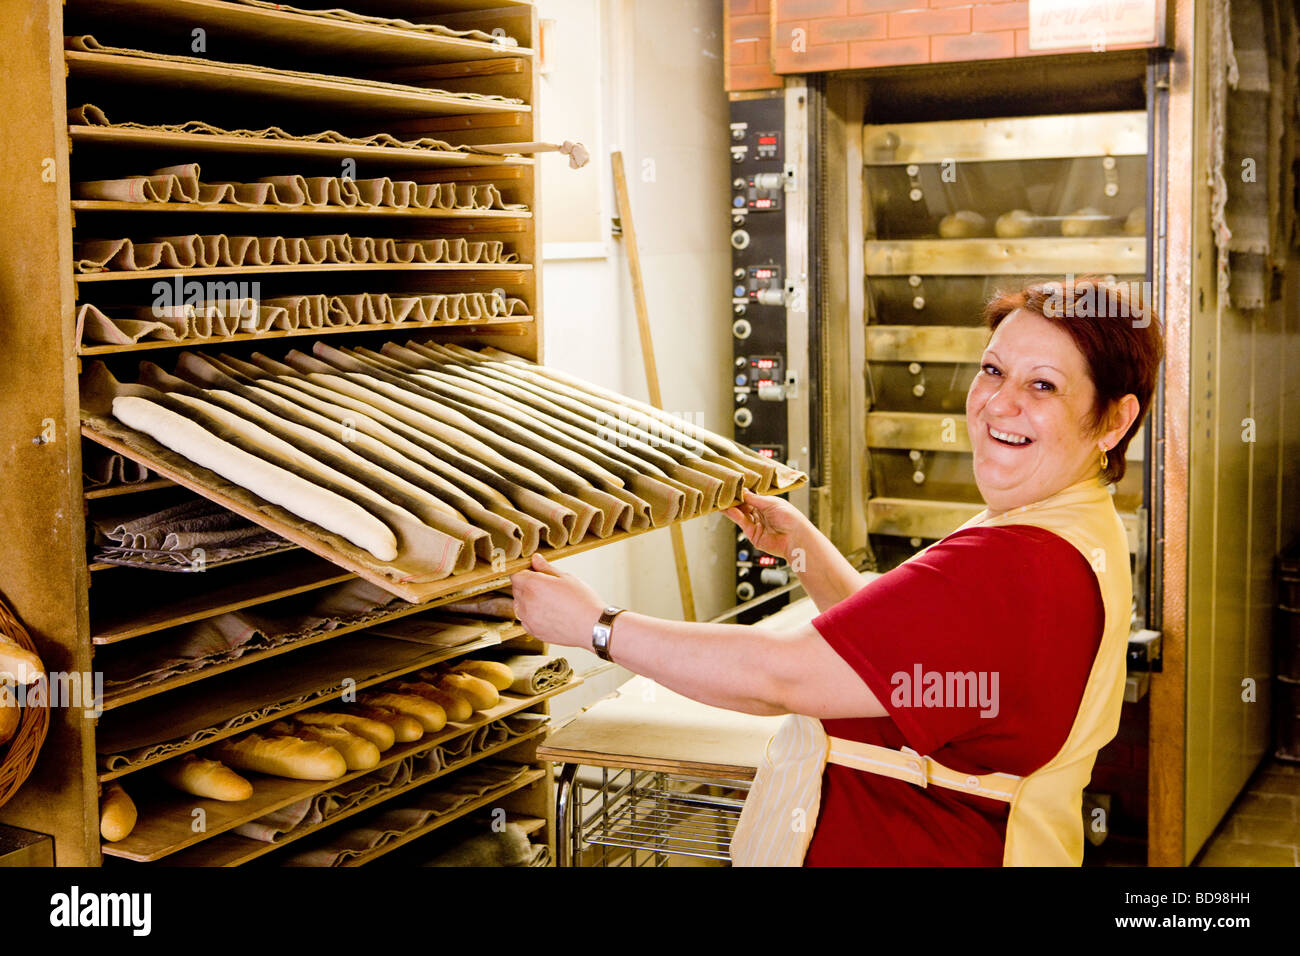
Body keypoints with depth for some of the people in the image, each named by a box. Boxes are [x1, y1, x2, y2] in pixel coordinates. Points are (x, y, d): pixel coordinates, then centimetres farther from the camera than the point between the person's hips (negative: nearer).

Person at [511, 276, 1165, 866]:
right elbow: (883, 638, 16)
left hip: (924, 852, -10)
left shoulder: (1019, 569, -28)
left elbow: (784, 678, -28)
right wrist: (803, 545, 9)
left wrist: (593, 624, -20)